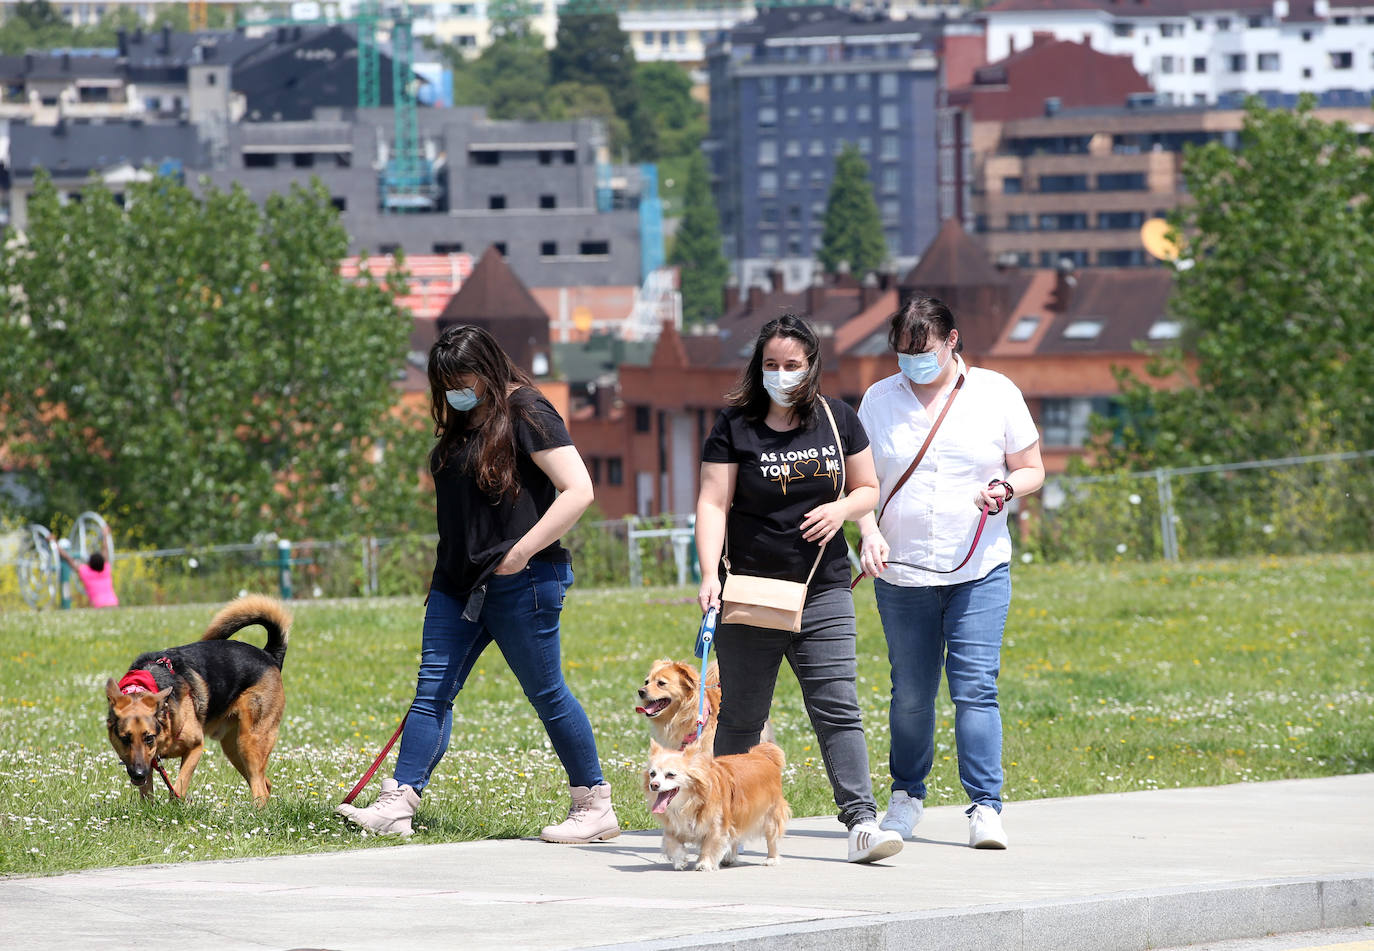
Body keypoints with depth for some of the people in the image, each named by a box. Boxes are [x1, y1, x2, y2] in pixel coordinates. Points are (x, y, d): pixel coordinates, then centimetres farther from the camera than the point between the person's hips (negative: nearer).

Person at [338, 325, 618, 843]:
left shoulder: (525, 414, -10)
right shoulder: (461, 423, 14)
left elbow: (578, 491, -17)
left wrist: (522, 551, -19)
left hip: (520, 582, -8)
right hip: (459, 583, 8)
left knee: (547, 694, -1)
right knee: (433, 690, -1)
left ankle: (596, 806, 10)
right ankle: (397, 805, -5)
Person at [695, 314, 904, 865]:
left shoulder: (838, 421, 7)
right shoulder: (735, 427, -2)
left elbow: (869, 488, 15)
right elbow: (713, 503, -7)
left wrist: (843, 509, -8)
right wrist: (709, 574, -21)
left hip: (823, 593, 1)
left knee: (838, 709, -8)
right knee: (741, 716, 7)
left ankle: (861, 820, -14)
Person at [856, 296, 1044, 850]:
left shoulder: (996, 393, 3)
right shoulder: (880, 400, 6)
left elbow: (1032, 470, 8)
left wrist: (1005, 488, -14)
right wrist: (869, 531, -11)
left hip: (979, 572, -2)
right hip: (901, 572, 2)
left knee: (975, 687, -10)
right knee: (911, 693, 6)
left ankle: (986, 808, -9)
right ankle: (906, 795, 25)